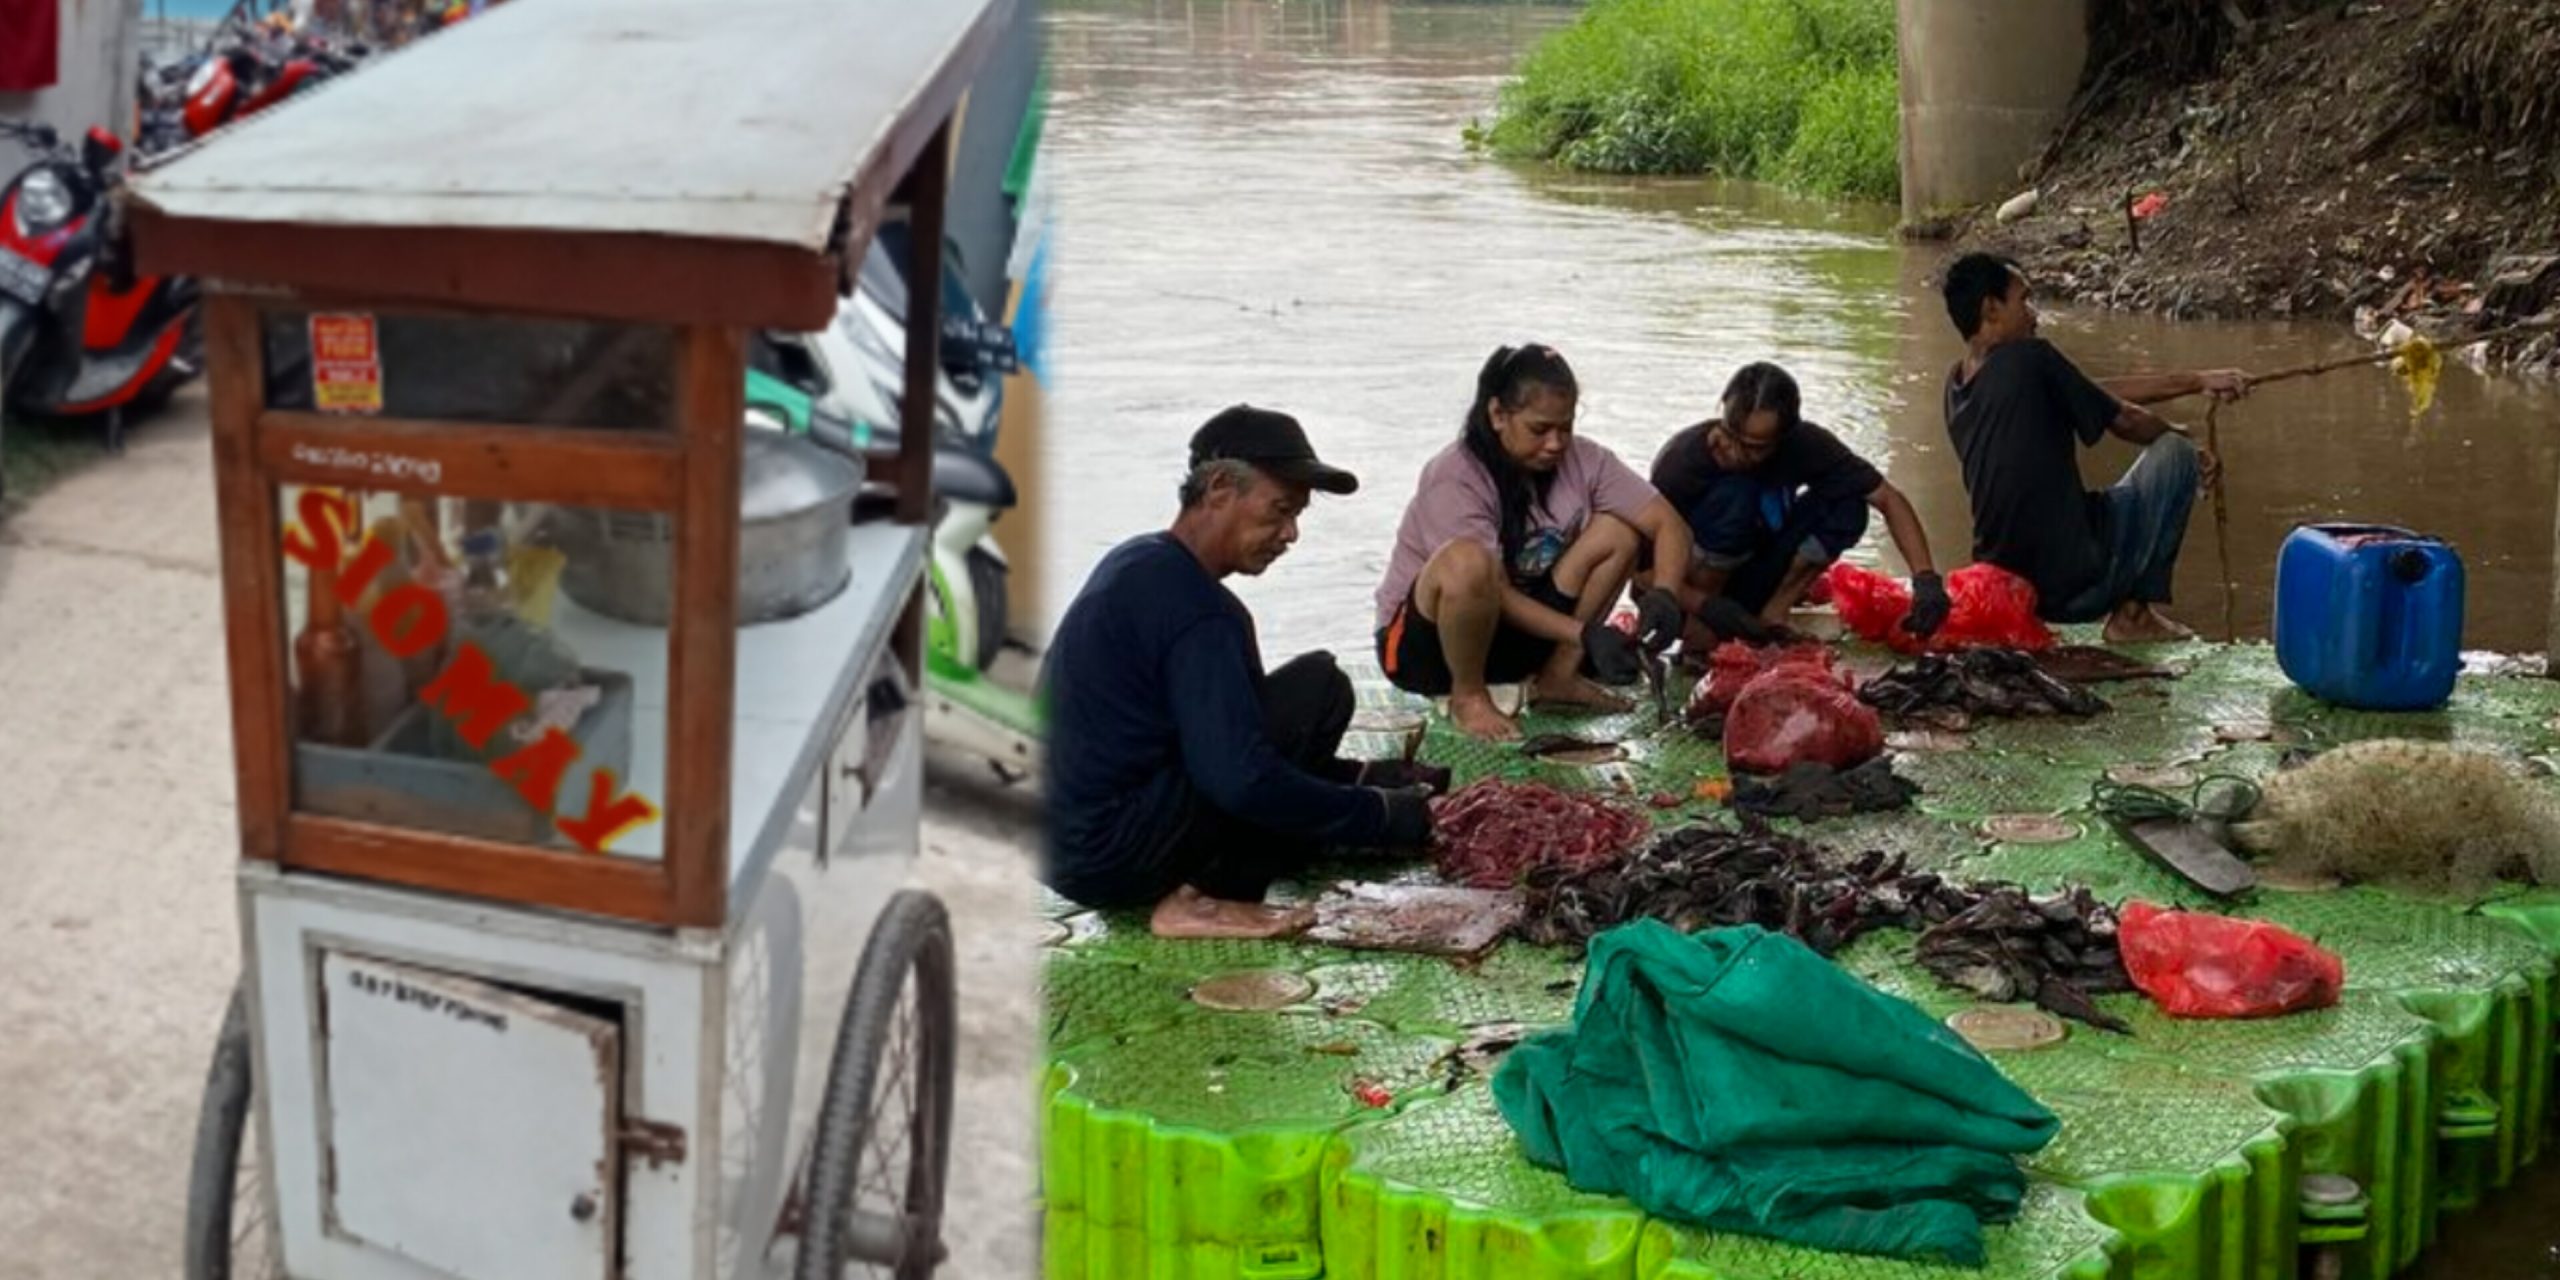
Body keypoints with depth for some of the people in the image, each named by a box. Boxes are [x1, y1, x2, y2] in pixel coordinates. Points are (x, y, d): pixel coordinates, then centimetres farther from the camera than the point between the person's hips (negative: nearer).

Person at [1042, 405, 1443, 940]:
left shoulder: (1138, 561, 13)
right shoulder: (1196, 606, -18)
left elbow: (1218, 745, 18)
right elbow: (1242, 780, -25)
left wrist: (1363, 779, 12)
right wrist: (1389, 816, -14)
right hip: (1111, 856, -10)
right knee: (1320, 688, -11)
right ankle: (1204, 898, -10)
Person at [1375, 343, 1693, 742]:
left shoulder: (1581, 460, -6)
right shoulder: (1454, 477, -23)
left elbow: (1669, 524, -9)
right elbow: (1495, 591, -26)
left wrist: (1664, 595, -29)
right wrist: (1586, 634, -35)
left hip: (1515, 631, 6)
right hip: (1422, 644, -6)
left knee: (1618, 531, -9)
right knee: (1467, 561, -39)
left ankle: (1558, 676, -4)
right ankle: (1469, 695, -15)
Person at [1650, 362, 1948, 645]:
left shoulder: (1805, 445, -18)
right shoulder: (1682, 458, -27)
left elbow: (1887, 498, -13)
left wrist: (1926, 580, -26)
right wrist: (1706, 607, -39)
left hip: (1745, 581, 4)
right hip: (1692, 589, -4)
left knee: (1848, 506, -16)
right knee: (1733, 497, -32)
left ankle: (1770, 616, -13)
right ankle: (1698, 629, -20)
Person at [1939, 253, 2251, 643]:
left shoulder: (1959, 384, 9)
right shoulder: (2029, 359, -14)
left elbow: (2101, 392, 13)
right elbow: (2126, 420, -1)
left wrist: (2198, 382, 14)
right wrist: (2181, 438, 20)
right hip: (2075, 581, -8)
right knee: (2174, 453, 10)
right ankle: (2134, 614, 10)